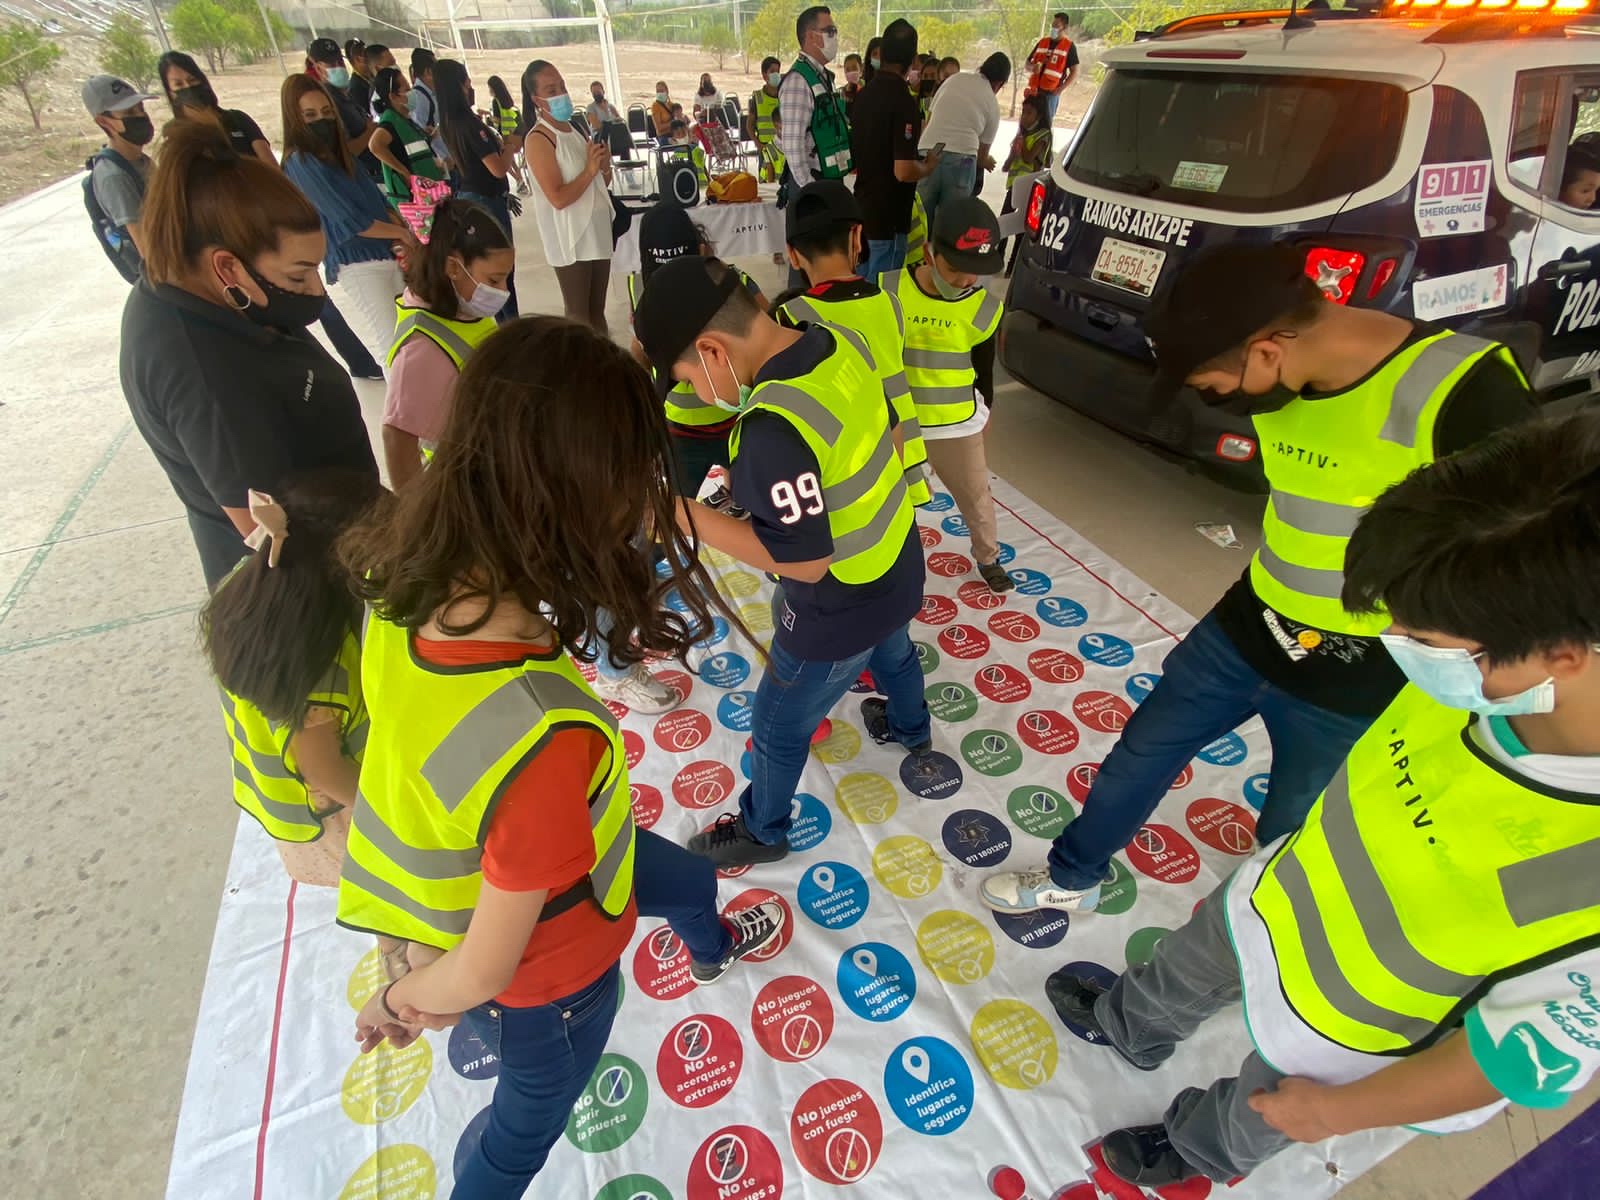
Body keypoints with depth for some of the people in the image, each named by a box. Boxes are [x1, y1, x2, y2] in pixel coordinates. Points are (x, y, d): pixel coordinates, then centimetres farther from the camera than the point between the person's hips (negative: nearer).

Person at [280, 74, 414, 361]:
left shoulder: (339, 153, 15)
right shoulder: (301, 162, -10)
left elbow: (377, 201, 13)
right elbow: (349, 221, -15)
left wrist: (403, 230, -6)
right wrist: (402, 233, -4)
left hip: (388, 257, 8)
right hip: (357, 267, -8)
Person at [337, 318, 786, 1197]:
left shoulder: (408, 581, -26)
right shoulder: (543, 736, -47)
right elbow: (482, 973, -29)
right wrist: (396, 1004, -9)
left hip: (498, 862, 7)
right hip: (543, 973, -6)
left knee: (690, 881, 35)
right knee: (526, 1124, 30)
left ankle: (713, 951, 73)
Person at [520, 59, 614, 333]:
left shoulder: (574, 131, 13)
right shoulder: (538, 140, -12)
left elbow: (601, 183, 20)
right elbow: (559, 198, -20)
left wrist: (605, 166, -1)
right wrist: (590, 170, -18)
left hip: (598, 230, 8)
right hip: (570, 238, -8)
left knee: (597, 311, 13)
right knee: (578, 315, -1)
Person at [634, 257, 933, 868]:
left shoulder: (774, 429, -37)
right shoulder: (836, 343, -11)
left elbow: (804, 561, -32)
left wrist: (682, 513, -29)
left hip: (839, 612, -8)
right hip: (897, 570, 8)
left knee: (778, 728, 17)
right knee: (893, 656, 37)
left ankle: (762, 830, 43)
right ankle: (914, 735, 67)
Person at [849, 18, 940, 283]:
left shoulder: (863, 95, 7)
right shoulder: (904, 102, -18)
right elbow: (904, 171, -24)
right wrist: (929, 166, -5)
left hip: (863, 207, 8)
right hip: (888, 214, -8)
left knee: (862, 284, 18)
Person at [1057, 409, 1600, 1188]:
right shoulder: (1488, 675, -28)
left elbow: (1525, 1054, -23)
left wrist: (1336, 1110, -8)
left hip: (1343, 1033, -3)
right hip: (1271, 903, 4)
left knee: (1252, 1118, 29)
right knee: (1181, 973, 33)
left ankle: (1197, 1149, 64)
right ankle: (1129, 1029, 66)